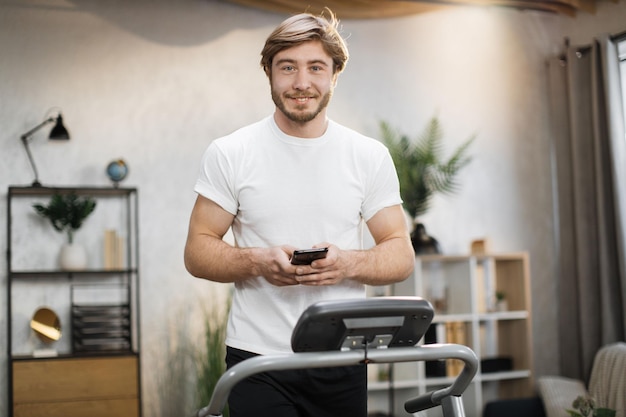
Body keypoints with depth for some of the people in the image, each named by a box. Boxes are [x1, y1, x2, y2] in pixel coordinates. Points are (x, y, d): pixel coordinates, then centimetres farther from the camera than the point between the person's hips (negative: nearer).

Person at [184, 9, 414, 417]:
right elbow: (198, 252, 0)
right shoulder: (229, 154, -1)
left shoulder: (370, 156, 3)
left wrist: (349, 263, -17)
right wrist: (257, 261, -19)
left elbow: (401, 255, 3)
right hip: (258, 357, -1)